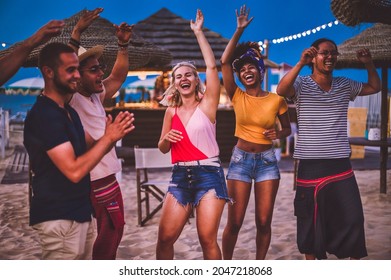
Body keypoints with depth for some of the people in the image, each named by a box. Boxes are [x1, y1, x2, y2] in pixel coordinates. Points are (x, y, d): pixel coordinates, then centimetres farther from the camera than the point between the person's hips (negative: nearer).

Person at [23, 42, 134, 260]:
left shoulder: (68, 111, 11)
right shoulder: (44, 115, -20)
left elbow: (88, 151, 14)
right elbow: (74, 170, -25)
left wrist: (111, 137, -5)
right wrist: (109, 138, -20)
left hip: (79, 213, 9)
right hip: (60, 219, -9)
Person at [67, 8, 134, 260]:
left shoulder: (97, 96, 9)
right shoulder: (70, 100, -14)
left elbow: (119, 76, 16)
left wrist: (123, 45, 3)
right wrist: (76, 34, -38)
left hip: (110, 182, 9)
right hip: (91, 187, -9)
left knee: (112, 239, 21)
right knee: (96, 248, 2)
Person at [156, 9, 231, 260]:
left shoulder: (207, 104, 0)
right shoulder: (171, 111, 11)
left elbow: (212, 66, -12)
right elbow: (163, 149, 18)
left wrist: (199, 33, -7)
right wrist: (166, 139, -6)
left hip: (208, 174, -4)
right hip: (180, 176, 4)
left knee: (208, 239, -6)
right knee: (165, 237, 0)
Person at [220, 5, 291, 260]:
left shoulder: (276, 100, -1)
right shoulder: (238, 97, -2)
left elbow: (287, 128, 12)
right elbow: (224, 61, -12)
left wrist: (277, 134, -12)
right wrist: (240, 30, -14)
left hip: (267, 161, 1)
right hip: (240, 160, 0)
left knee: (264, 221, 2)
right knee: (234, 222, 1)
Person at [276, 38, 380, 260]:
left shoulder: (345, 85, 10)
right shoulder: (302, 85, -4)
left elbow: (375, 87, 20)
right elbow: (281, 90, -24)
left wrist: (369, 64, 4)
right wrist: (301, 63, -34)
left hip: (340, 165, 3)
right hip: (311, 165, -3)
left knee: (353, 218, 3)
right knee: (311, 220, 8)